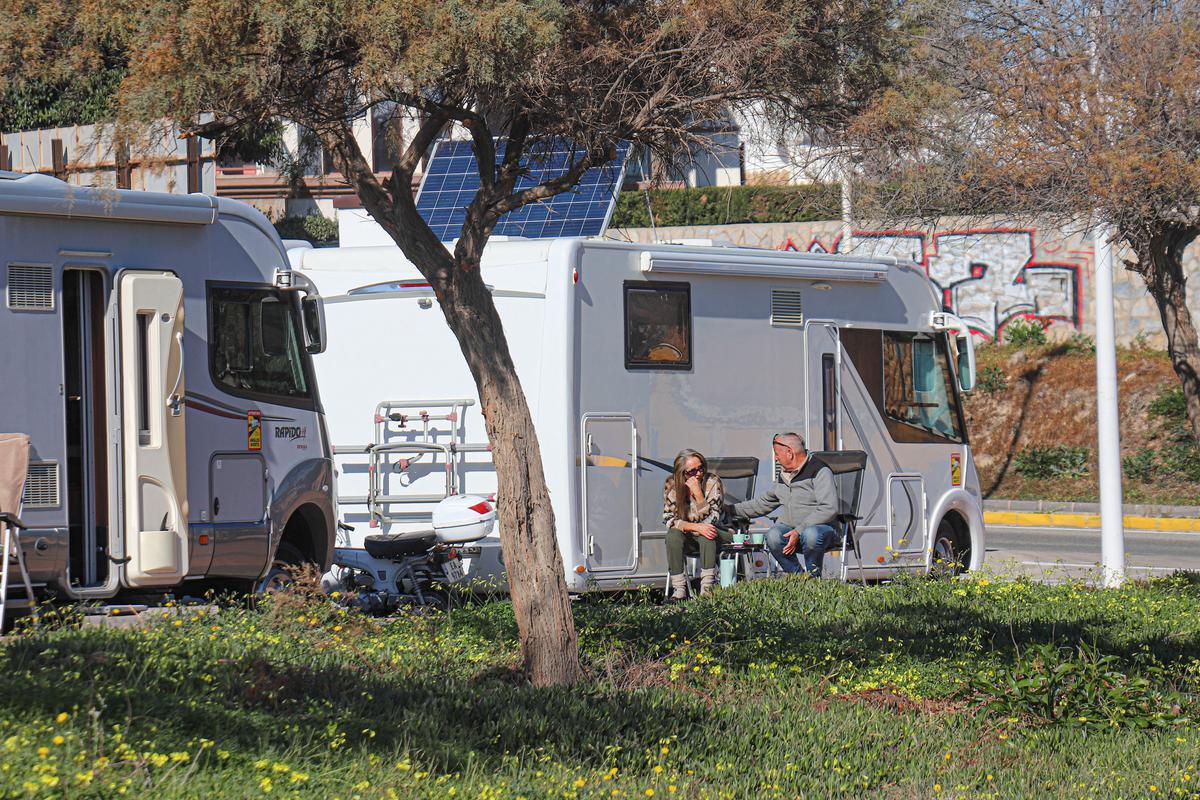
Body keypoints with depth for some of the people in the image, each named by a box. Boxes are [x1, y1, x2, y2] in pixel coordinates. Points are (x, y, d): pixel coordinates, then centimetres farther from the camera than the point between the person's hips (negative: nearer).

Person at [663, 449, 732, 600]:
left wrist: (698, 493, -30)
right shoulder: (671, 485, -11)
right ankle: (679, 590, -32)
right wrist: (697, 527, -28)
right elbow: (669, 520, -13)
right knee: (673, 535, -32)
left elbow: (711, 521, -20)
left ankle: (707, 588, -39)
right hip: (685, 533, 1)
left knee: (706, 535, -36)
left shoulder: (712, 482, -16)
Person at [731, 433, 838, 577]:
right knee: (773, 536, -29)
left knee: (811, 535, -41)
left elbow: (829, 509, -17)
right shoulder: (784, 476, 20)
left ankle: (814, 578, -16)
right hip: (788, 526, 6)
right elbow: (763, 503, 35)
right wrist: (733, 510, 32)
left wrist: (799, 531, -23)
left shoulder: (819, 471, -6)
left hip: (819, 526, -5)